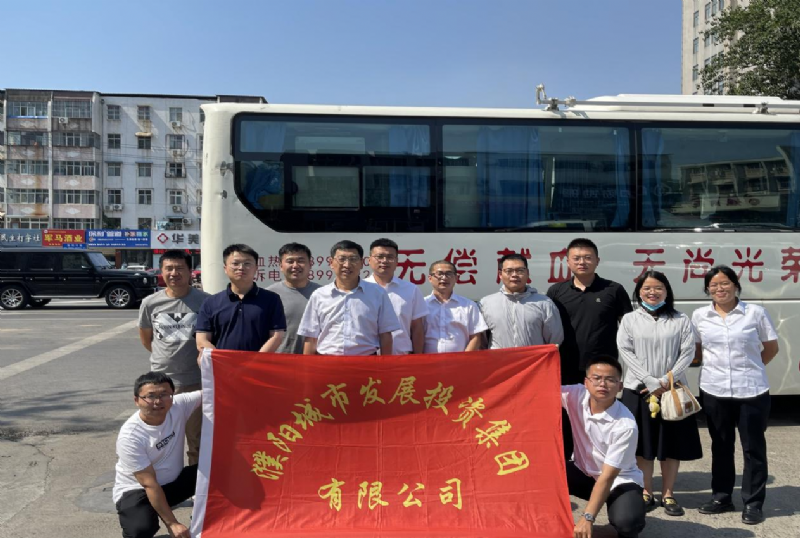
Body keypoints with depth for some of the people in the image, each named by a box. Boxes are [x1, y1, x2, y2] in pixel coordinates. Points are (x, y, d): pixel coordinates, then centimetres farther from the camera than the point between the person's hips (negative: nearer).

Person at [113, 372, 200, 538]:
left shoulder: (178, 406, -14)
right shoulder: (130, 436, -26)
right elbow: (149, 484, -26)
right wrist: (171, 523, -26)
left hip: (173, 481, 5)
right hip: (137, 490, -5)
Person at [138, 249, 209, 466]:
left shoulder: (204, 301, -8)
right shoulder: (150, 303, 0)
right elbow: (145, 338, 15)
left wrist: (200, 357, 2)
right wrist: (167, 357, 12)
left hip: (195, 381, -2)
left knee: (197, 440, 11)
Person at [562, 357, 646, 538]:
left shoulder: (625, 425, -27)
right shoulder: (576, 395, -15)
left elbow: (607, 477, -25)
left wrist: (587, 517, -26)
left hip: (618, 480, -3)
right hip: (583, 472, 3)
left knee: (626, 521, -34)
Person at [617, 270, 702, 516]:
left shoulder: (681, 320, 5)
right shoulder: (629, 319, 5)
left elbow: (688, 353, -2)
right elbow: (626, 352, -4)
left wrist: (666, 380, -12)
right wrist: (651, 382, -13)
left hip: (672, 390, 0)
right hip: (638, 390, 0)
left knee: (672, 443, 5)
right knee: (643, 443, 5)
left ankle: (668, 494, 20)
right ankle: (646, 493, 19)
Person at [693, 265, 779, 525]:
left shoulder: (756, 313, -4)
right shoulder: (699, 316, 2)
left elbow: (771, 348, 6)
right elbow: (696, 350, 13)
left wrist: (749, 367, 4)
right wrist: (716, 366, 2)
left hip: (752, 390, -2)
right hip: (714, 390, 2)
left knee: (753, 446, 6)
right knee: (720, 445, 14)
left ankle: (753, 503, 18)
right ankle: (721, 497, 26)